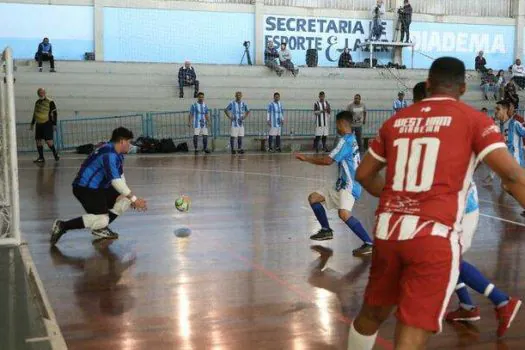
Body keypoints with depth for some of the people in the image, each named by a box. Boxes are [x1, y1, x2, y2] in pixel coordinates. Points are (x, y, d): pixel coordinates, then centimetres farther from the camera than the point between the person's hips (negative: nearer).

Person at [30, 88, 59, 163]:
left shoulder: (50, 102, -5)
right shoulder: (37, 102, 15)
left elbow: (55, 113, -6)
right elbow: (35, 114, 25)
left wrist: (54, 124, -12)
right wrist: (32, 123, 24)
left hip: (47, 124, -6)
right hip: (39, 124, 6)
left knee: (48, 140, -13)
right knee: (38, 141, 2)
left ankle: (55, 154, 4)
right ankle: (41, 158, 7)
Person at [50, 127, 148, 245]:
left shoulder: (117, 153, 10)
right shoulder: (109, 154, -22)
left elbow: (120, 177, 19)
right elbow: (115, 181, -27)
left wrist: (130, 197, 15)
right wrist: (134, 199, -22)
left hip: (98, 187, 10)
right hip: (84, 188, -10)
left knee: (126, 199, 5)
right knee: (102, 219, -20)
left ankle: (101, 227, 12)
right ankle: (62, 226, -11)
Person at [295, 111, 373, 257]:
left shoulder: (346, 140, -17)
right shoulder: (351, 139, 14)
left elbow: (328, 161, -21)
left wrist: (306, 158, -12)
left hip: (349, 186, -11)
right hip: (341, 184, 11)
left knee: (344, 213, -32)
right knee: (313, 198, 14)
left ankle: (369, 244, -28)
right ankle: (326, 230, 24)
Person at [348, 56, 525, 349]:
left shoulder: (397, 120, 14)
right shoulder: (473, 119, 1)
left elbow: (364, 175, 22)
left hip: (388, 230, 5)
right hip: (434, 236, -5)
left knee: (373, 313, 25)